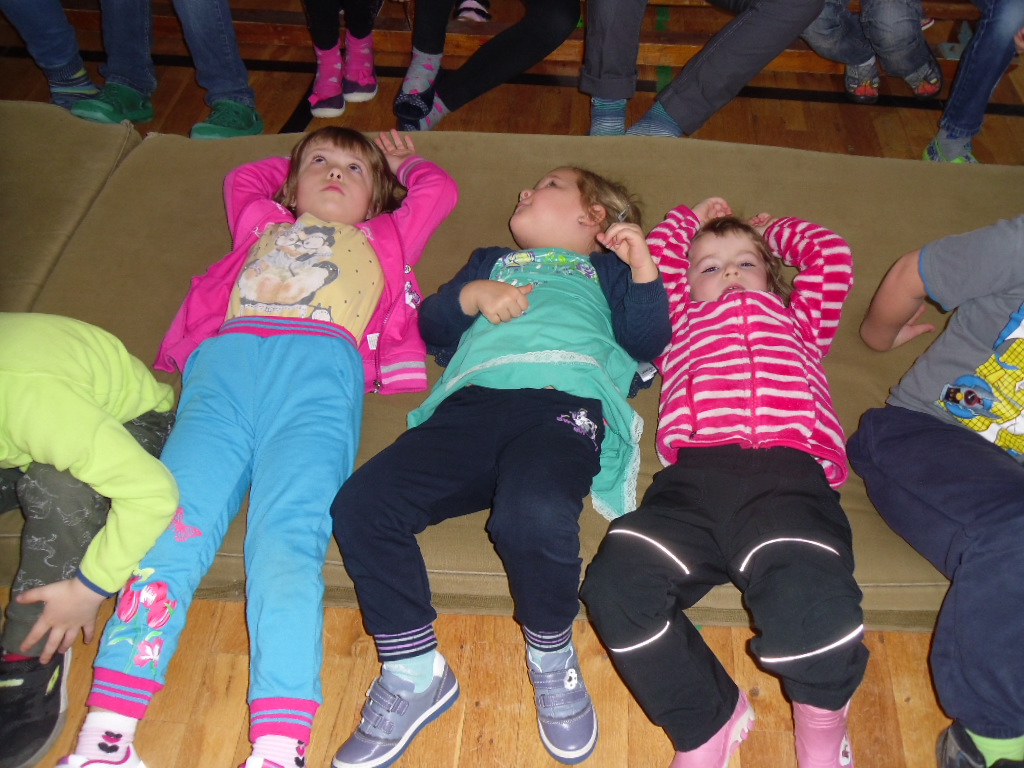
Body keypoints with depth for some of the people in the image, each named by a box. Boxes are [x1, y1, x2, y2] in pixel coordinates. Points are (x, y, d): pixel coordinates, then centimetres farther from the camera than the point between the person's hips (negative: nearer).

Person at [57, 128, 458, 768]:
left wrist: (401, 160, 61)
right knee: (175, 521, -22)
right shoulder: (262, 226, 43)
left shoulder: (381, 240, 40)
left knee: (288, 538, -26)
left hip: (320, 363, -2)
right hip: (224, 362, 2)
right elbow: (243, 178, 61)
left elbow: (438, 189, 46)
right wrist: (298, 161, 62)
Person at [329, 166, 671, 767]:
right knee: (361, 506, -22)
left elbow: (647, 341, 18)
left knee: (534, 514, -38)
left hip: (562, 400, -3)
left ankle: (552, 657, -8)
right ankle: (414, 673, -6)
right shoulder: (490, 260, 42)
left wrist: (643, 269, 5)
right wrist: (472, 295, 9)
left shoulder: (605, 268, 34)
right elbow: (431, 323, 28)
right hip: (470, 401, 4)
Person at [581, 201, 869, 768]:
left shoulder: (798, 323, 41)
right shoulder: (680, 326, 41)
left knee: (809, 603, -32)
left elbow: (831, 253, 39)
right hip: (695, 471, 2)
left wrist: (771, 230, 55)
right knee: (616, 584, -27)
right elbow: (655, 259, 37)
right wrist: (689, 219, 54)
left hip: (788, 469, -1)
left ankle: (822, 713, 4)